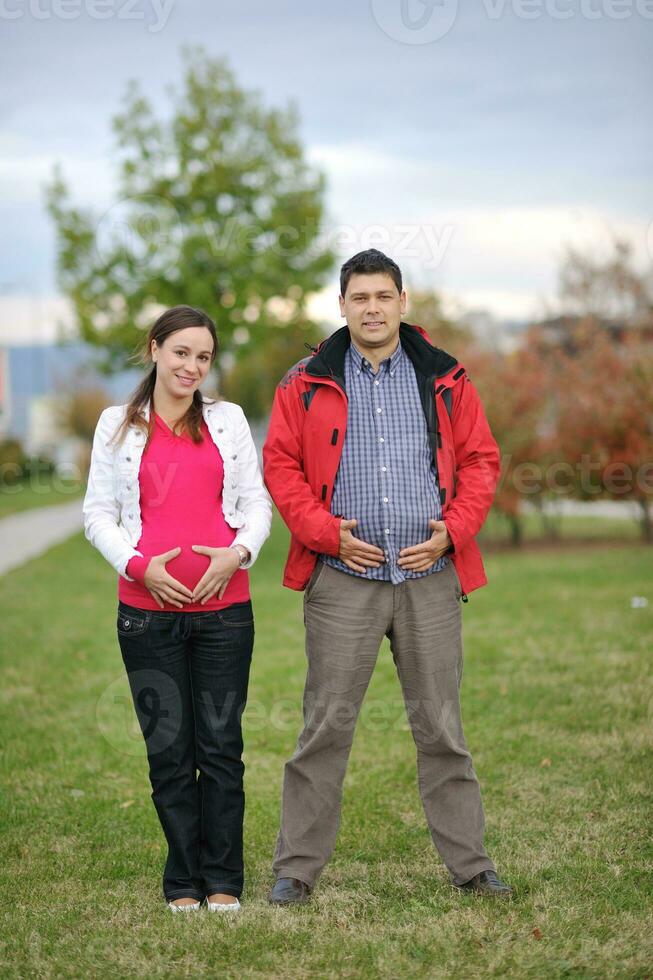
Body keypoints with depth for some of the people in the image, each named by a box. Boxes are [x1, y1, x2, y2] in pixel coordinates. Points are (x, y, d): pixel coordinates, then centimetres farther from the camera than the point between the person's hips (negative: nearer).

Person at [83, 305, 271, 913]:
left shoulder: (227, 420, 12)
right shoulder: (118, 425, 9)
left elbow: (257, 502, 11)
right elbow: (99, 513, 7)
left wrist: (238, 553, -8)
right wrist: (138, 565, -9)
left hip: (224, 606, 1)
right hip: (148, 610, -1)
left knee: (220, 744, 1)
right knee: (168, 748, 1)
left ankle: (223, 881, 10)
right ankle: (183, 881, 13)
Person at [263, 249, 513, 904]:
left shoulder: (445, 381, 7)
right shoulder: (307, 384, 3)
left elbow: (480, 460, 9)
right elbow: (280, 464, 3)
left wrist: (452, 530, -5)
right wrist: (328, 533, -8)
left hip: (429, 579, 1)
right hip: (343, 580, -1)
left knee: (441, 726, 8)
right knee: (326, 726, 1)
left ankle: (469, 863, 18)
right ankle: (297, 867, 10)